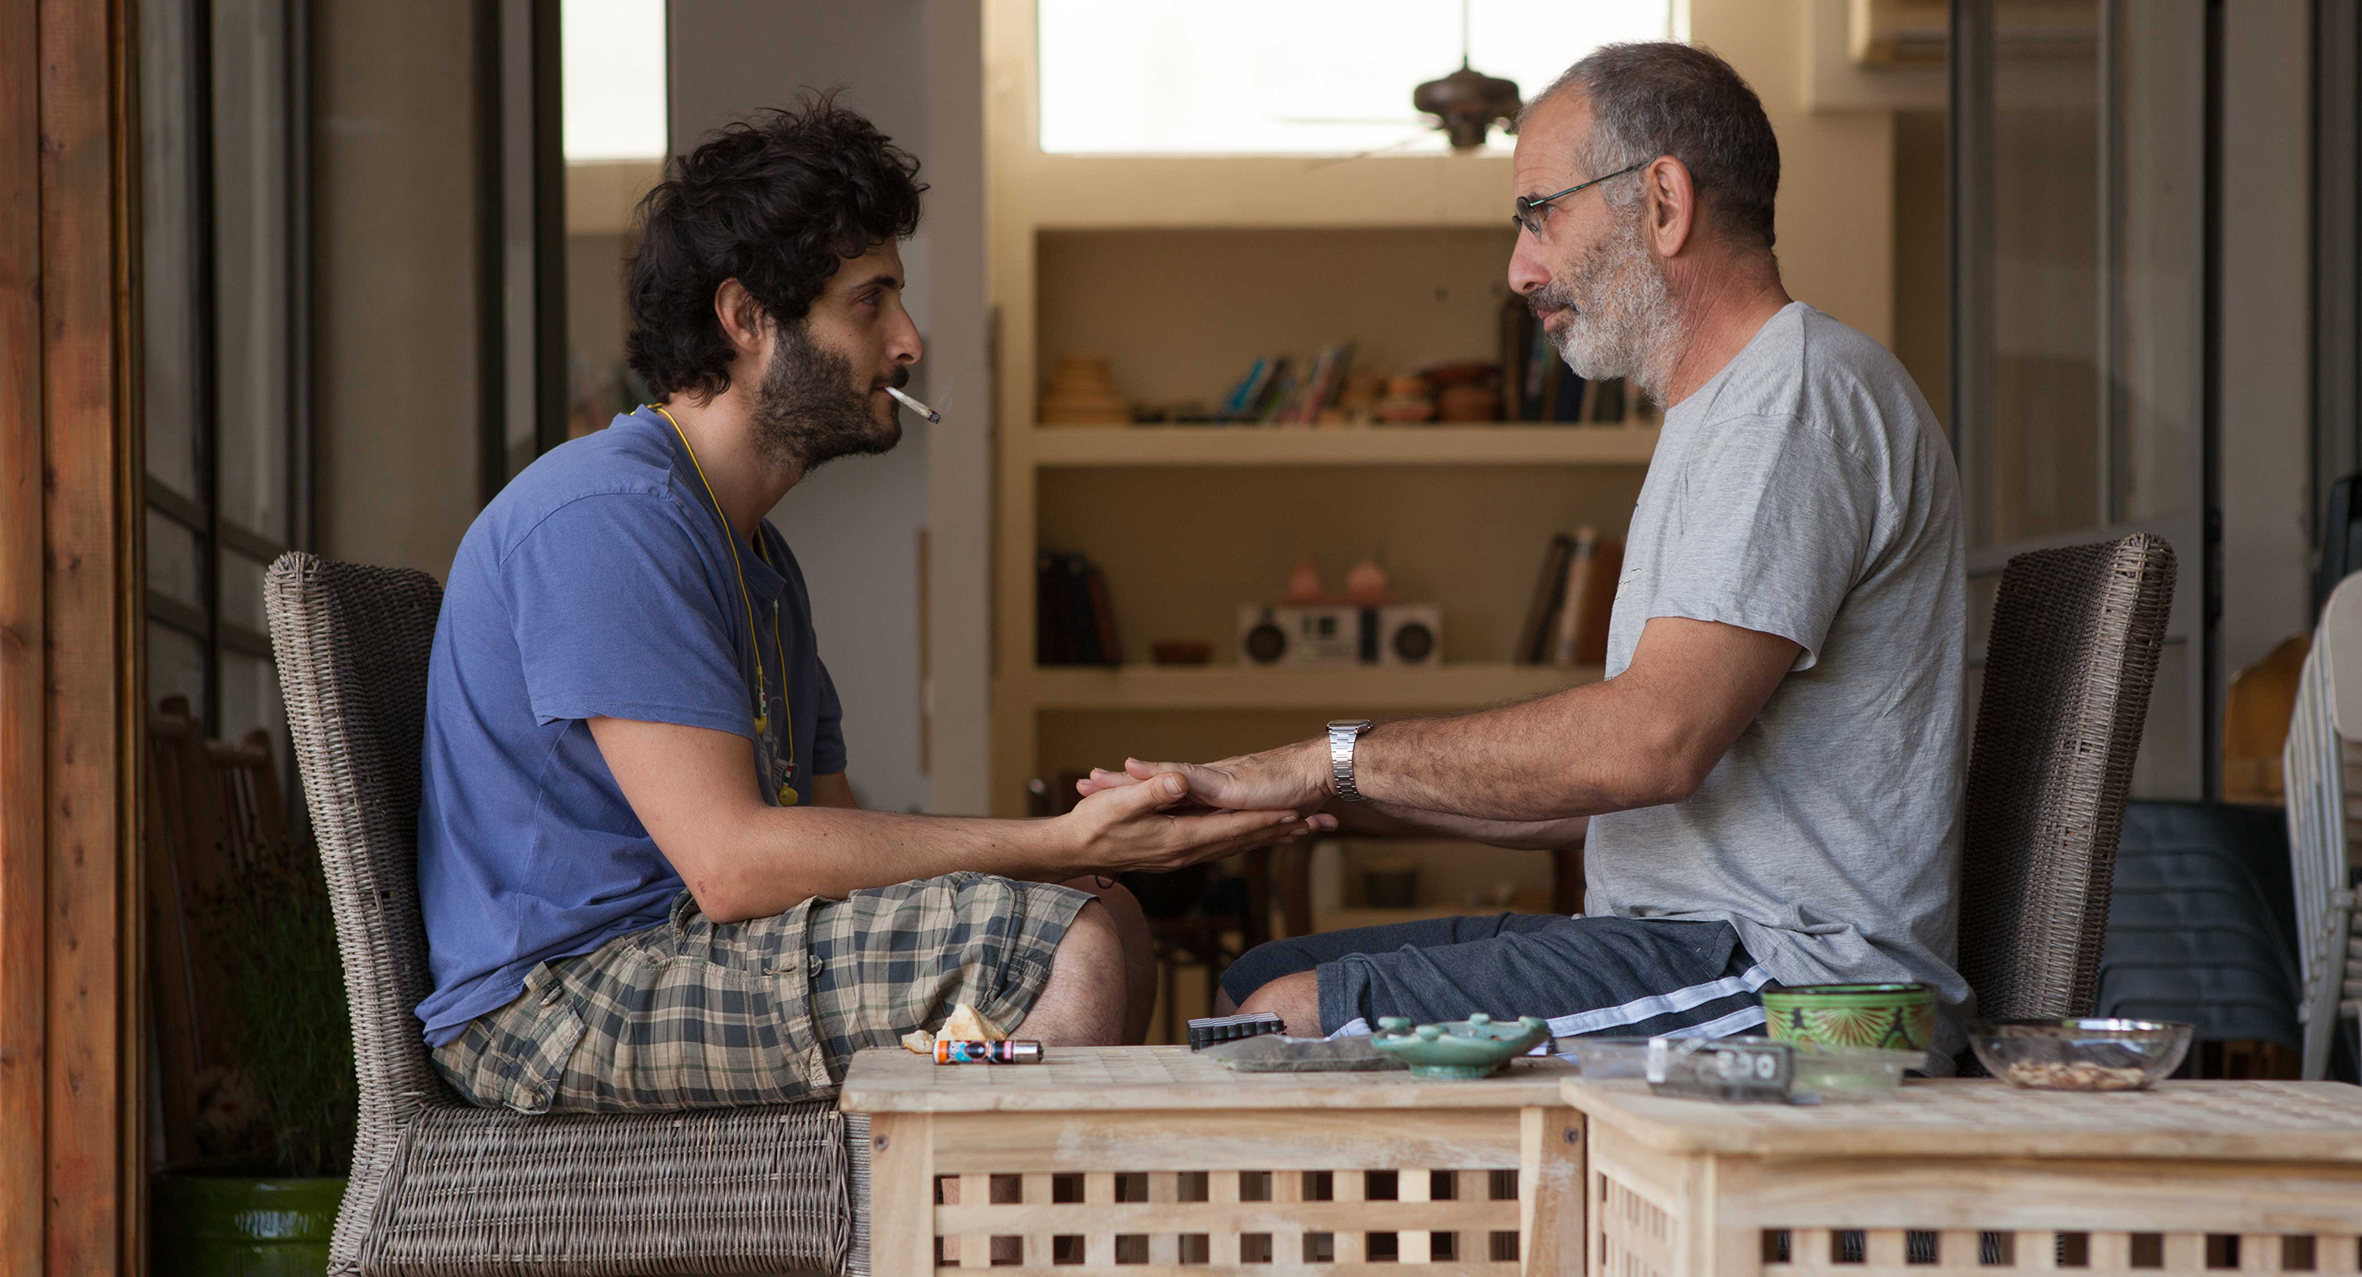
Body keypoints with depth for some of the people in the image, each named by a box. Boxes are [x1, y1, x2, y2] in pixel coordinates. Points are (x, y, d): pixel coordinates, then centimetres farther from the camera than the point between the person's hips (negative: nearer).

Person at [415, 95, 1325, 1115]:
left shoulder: (759, 561, 21)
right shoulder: (607, 515, -14)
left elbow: (828, 833, 13)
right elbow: (730, 860, -22)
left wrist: (1083, 837, -3)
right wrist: (1059, 848, -21)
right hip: (552, 998, -10)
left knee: (1098, 923, 1)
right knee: (1065, 941, -21)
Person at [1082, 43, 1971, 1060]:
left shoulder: (1800, 397, -12)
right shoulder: (1715, 417, 23)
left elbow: (1653, 740, -24)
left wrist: (1335, 759, -14)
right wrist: (1341, 803, 11)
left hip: (1794, 974, -10)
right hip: (1697, 942, 10)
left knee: (1290, 1022, -20)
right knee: (1261, 980, 8)